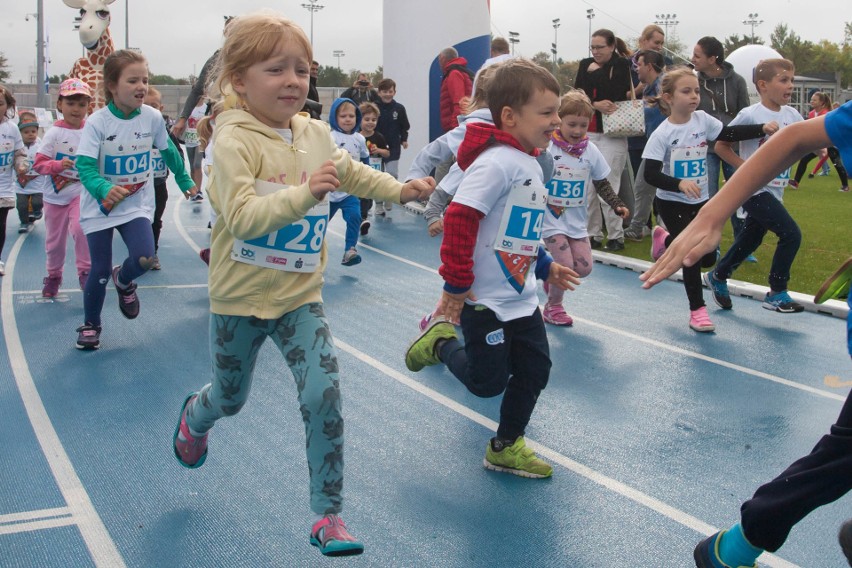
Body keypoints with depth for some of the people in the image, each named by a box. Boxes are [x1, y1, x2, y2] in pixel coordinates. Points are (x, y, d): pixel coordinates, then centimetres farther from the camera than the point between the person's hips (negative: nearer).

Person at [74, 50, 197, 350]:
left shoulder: (153, 117, -9)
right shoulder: (97, 122, -18)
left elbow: (168, 151, 10)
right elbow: (85, 166, -24)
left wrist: (184, 180, 20)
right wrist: (103, 188, -43)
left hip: (137, 204, 2)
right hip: (100, 205, -2)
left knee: (144, 257, -19)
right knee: (99, 271, 5)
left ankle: (123, 281, 18)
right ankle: (90, 325, 30)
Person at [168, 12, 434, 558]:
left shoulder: (317, 134, -2)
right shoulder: (234, 140, -20)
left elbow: (352, 171, 20)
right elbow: (242, 218, -32)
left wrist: (400, 189, 10)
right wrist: (305, 193, -43)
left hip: (301, 296, 3)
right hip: (240, 298, -3)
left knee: (325, 395, -11)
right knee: (231, 398, 18)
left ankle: (328, 515, 4)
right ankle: (195, 416, 57)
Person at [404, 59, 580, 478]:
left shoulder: (531, 165, 9)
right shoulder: (496, 162, -21)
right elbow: (459, 219, -25)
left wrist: (545, 267, 16)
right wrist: (456, 283, -23)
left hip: (522, 297, 9)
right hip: (484, 300, -9)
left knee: (535, 372, 11)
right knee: (487, 381, 2)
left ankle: (506, 447, 27)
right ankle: (440, 343, 28)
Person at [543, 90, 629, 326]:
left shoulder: (590, 150, 0)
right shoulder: (546, 147, -13)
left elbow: (602, 184, 9)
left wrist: (617, 205, -2)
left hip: (576, 218, 5)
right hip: (551, 217, -4)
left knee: (584, 268, -1)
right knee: (566, 266, -12)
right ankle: (552, 308, 13)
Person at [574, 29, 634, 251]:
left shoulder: (622, 66, -3)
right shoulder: (586, 65, 9)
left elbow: (616, 96, -16)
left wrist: (596, 72, -8)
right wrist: (595, 104, -16)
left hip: (611, 135, -5)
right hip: (586, 133, 5)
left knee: (608, 188, -6)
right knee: (587, 187, 5)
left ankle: (616, 236, 5)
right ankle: (593, 235, 14)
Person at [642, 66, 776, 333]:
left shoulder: (702, 120, -4)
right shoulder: (662, 135, -17)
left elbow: (730, 134, 3)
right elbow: (650, 174, -21)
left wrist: (762, 128, -11)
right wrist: (680, 184, -36)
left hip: (700, 202, 5)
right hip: (672, 203, -5)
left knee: (708, 258, 9)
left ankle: (666, 240, 36)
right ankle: (697, 310, 8)